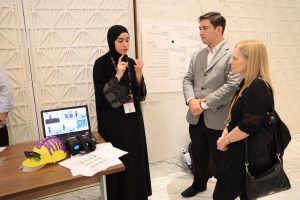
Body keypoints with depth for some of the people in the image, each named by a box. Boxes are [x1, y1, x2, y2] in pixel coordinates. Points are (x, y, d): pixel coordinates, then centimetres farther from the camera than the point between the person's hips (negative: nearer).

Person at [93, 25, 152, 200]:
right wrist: (117, 75, -23)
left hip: (133, 118, 5)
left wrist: (139, 74, -12)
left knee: (136, 158, 13)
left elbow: (140, 94, 4)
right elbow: (102, 95, -14)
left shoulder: (131, 62, 6)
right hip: (114, 121, -5)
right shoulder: (101, 63, -9)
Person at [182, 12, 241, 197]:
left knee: (219, 159, 12)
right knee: (198, 154, 21)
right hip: (196, 117, 6)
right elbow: (188, 80, 8)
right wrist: (191, 100, -12)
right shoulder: (197, 56, 11)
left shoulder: (232, 54, -10)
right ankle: (199, 183, 45)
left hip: (218, 118, -6)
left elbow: (233, 85, -18)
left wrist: (205, 103, -17)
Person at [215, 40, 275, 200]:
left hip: (249, 154, -9)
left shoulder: (259, 87, -21)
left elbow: (248, 126, -25)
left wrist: (225, 141, -11)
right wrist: (225, 134, 0)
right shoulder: (247, 83, 10)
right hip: (241, 150, 9)